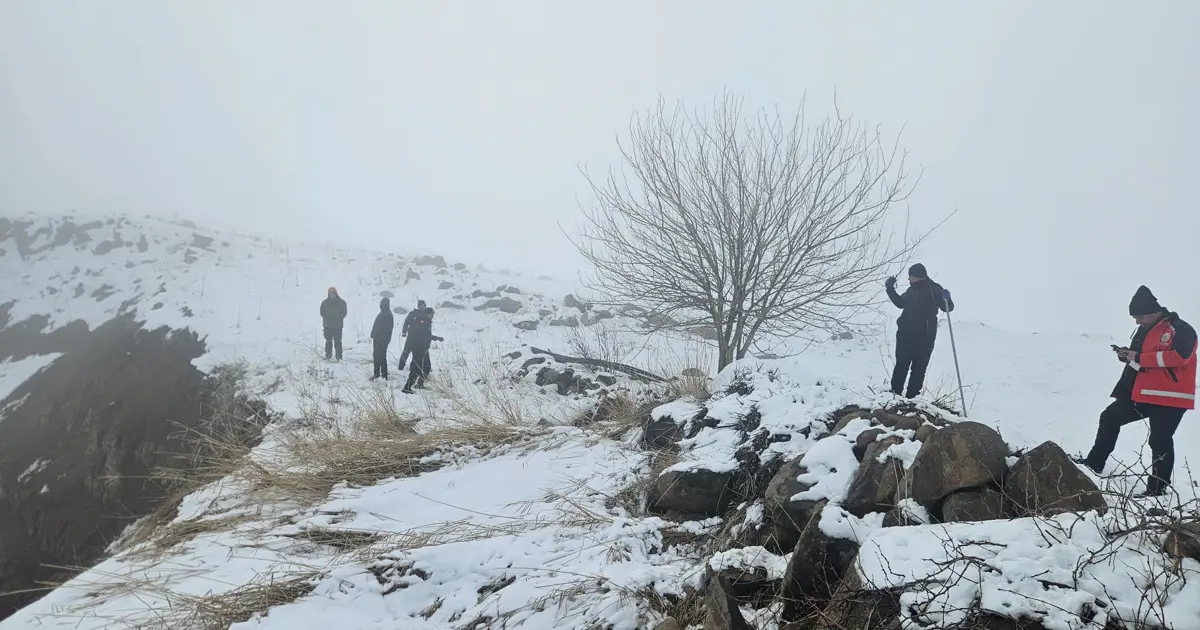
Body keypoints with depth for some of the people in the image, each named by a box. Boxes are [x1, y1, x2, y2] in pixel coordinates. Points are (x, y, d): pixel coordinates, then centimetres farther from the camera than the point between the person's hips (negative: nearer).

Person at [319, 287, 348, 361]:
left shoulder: (341, 302, 0)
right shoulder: (325, 302, 2)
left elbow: (344, 312, 2)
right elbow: (322, 312, 6)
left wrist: (339, 319, -5)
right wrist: (327, 319, -3)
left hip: (338, 326, -1)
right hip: (328, 326, 1)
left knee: (338, 342, 0)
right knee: (328, 341, 8)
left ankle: (339, 356, 3)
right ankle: (328, 355, 16)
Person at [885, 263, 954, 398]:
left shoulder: (934, 290, -8)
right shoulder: (912, 290, 10)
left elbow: (948, 308, -11)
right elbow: (901, 303, 26)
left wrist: (946, 299, -32)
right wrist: (890, 288, 20)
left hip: (924, 337, -6)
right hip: (905, 334, 6)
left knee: (919, 368, -1)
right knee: (901, 364, 8)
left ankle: (912, 396, 2)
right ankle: (895, 392, 15)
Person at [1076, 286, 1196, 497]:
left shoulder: (1181, 329, -13)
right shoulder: (1144, 330, 15)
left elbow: (1179, 355, -28)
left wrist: (1139, 358, -24)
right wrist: (1127, 355, 2)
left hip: (1169, 397, -9)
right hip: (1141, 393, 9)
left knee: (1160, 441, -4)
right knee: (1110, 417, 12)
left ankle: (1157, 488, 6)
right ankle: (1094, 463, 22)